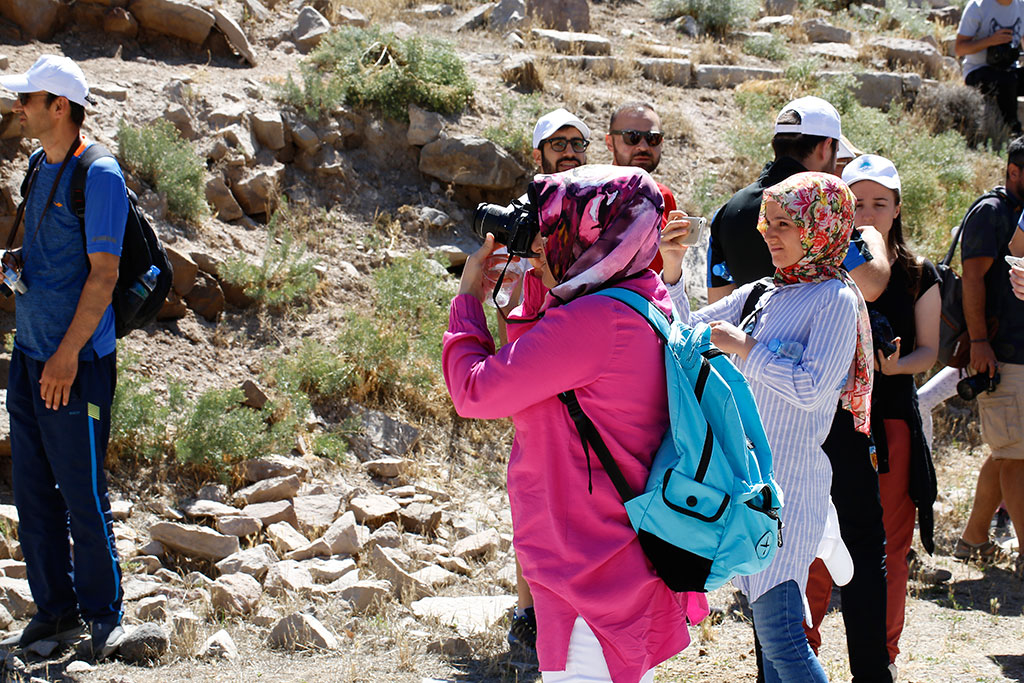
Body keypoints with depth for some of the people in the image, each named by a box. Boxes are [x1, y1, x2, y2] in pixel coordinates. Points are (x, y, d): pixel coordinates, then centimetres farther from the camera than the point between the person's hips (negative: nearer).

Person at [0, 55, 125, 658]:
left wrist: (67, 354, -19)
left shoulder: (99, 175, -12)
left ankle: (102, 615, 13)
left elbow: (104, 273, -16)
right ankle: (55, 609, 21)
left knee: (82, 495, -1)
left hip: (76, 362, -8)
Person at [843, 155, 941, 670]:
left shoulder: (918, 275, 4)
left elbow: (928, 351, 5)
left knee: (888, 549, 6)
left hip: (891, 423, 1)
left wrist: (896, 364, -16)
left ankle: (882, 660, 23)